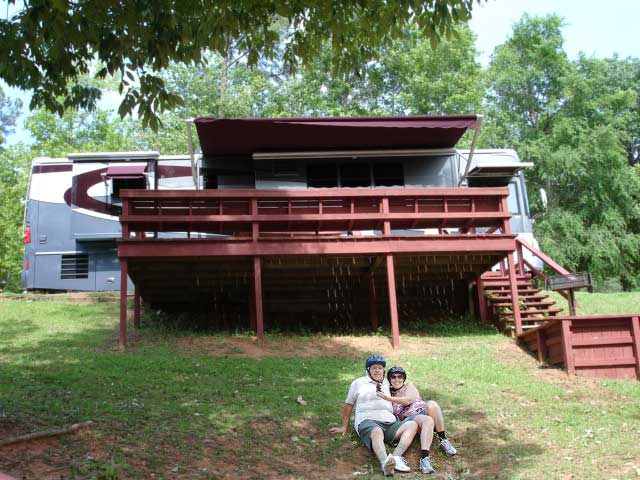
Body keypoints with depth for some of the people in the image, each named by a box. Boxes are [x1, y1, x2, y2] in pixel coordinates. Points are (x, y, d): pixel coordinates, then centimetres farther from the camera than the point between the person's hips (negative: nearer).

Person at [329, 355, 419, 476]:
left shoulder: (387, 383, 26)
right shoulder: (358, 383, 17)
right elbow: (348, 405, 21)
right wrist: (344, 427, 19)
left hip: (390, 423, 5)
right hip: (367, 421, -4)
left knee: (412, 425, -22)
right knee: (377, 432, -39)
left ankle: (396, 457, -40)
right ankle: (385, 463, -65)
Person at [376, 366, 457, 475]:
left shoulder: (409, 385, 18)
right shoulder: (389, 394, 21)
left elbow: (407, 400, -4)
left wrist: (388, 398, -13)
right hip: (410, 418, -2)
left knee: (431, 404, -36)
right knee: (428, 421, -39)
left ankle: (443, 440, -27)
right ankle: (424, 458, -58)